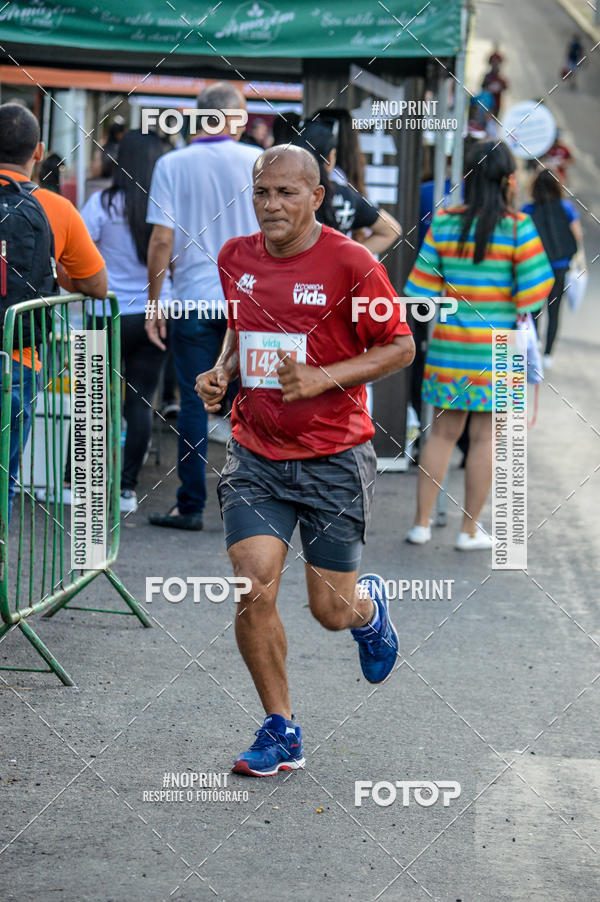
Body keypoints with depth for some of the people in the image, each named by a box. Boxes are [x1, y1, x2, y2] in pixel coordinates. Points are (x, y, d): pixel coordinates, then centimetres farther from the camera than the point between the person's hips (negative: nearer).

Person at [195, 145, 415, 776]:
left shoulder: (350, 264, -11)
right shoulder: (235, 258, 4)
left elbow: (400, 347, -5)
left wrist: (323, 378, -17)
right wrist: (221, 373, 2)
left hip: (333, 457, -3)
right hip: (255, 454, 3)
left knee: (332, 611, 3)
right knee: (253, 591, -12)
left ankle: (370, 607, 42)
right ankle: (280, 731, 5)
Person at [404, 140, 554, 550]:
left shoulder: (444, 223, -1)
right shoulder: (518, 228, -10)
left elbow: (423, 289, 1)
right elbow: (532, 294, -11)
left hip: (448, 343, 3)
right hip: (497, 347, -3)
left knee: (443, 431, 12)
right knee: (485, 436, 6)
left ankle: (422, 522, 15)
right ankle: (471, 530, 12)